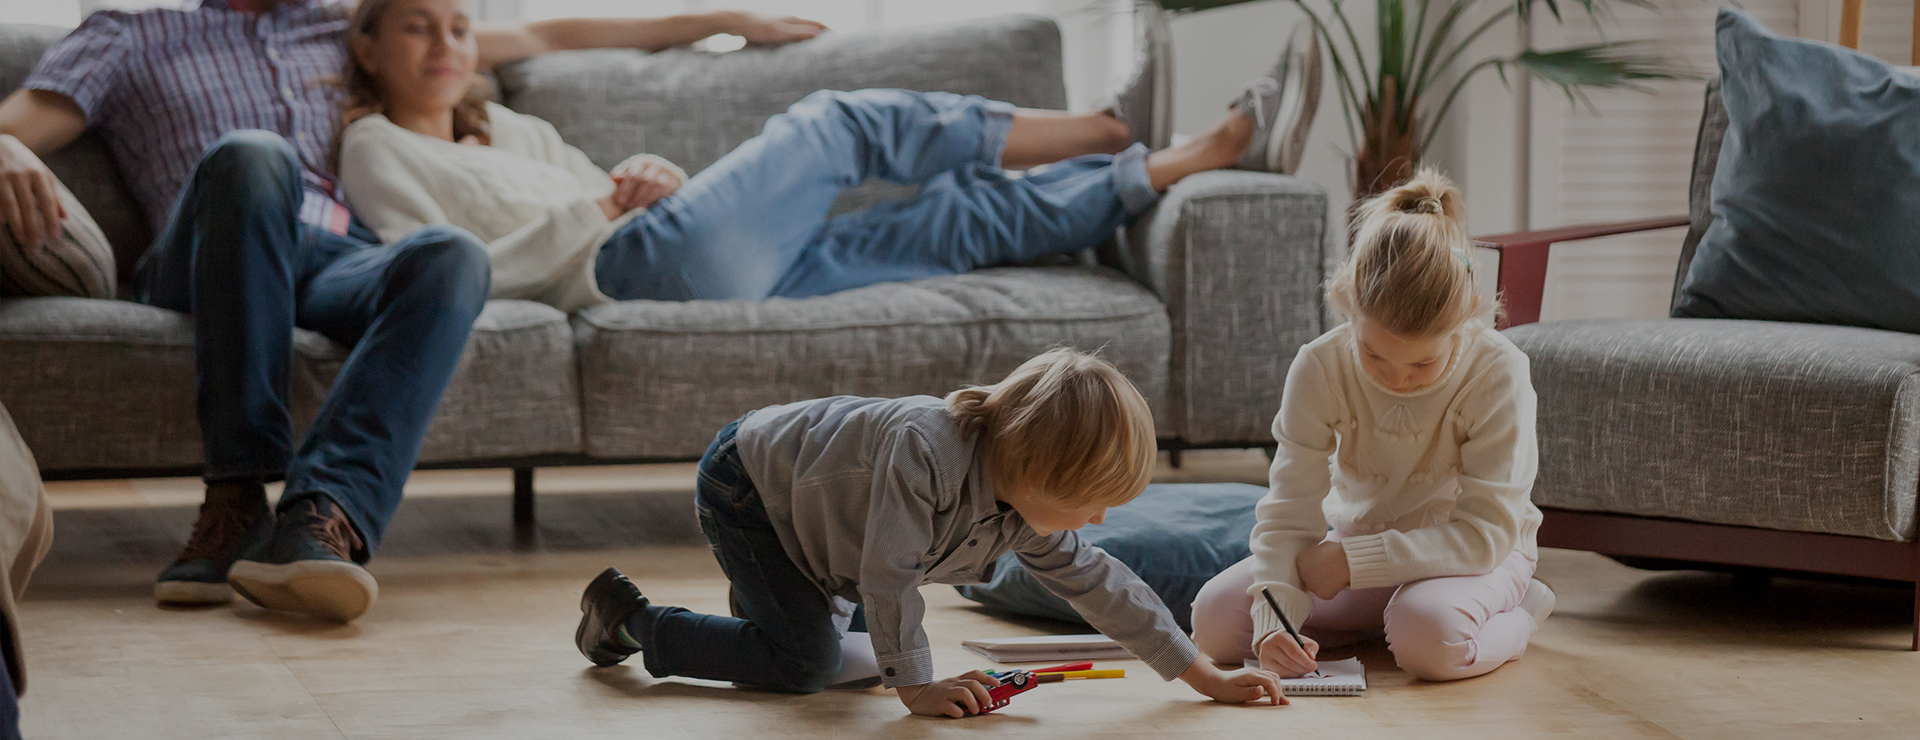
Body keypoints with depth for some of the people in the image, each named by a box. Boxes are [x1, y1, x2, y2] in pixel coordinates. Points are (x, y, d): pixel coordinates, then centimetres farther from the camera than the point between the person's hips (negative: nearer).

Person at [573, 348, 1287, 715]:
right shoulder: (927, 447, -40)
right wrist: (916, 686, -31)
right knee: (806, 662, -13)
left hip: (800, 494, 8)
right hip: (745, 477, -8)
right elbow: (889, 573, -36)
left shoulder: (1028, 522, -13)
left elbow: (1099, 582, -5)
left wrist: (1205, 676, -5)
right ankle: (626, 616, -2)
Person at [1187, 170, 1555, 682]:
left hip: (1472, 555, -4)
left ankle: (1513, 618, -3)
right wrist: (1275, 619, -36)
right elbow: (1289, 515, -18)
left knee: (1429, 635, -39)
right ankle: (1382, 617, 4)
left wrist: (1354, 561, -30)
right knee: (1214, 619, -15)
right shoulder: (1320, 369, -18)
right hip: (1357, 541, 4)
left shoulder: (1498, 375, -26)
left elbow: (1487, 532, -26)